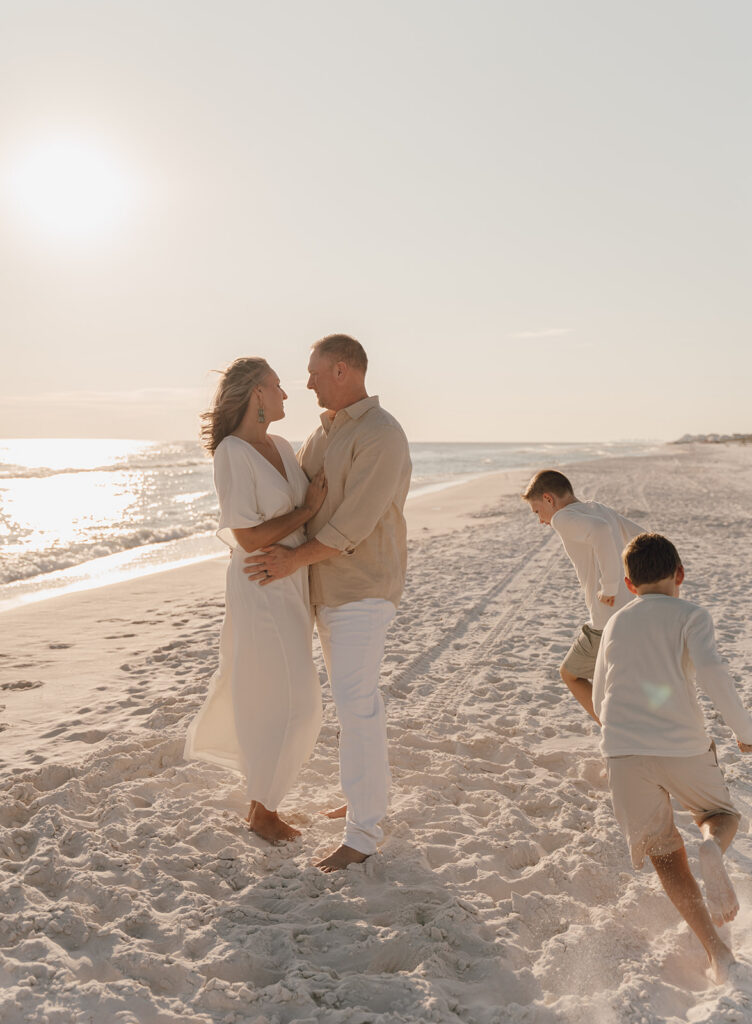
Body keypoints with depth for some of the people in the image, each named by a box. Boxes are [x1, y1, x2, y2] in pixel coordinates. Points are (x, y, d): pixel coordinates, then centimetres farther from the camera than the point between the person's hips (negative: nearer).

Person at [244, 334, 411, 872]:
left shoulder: (381, 436, -19)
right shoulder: (326, 430, 11)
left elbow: (354, 524, -24)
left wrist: (293, 561, -19)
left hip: (363, 589, -9)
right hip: (327, 586, 10)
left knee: (356, 703, -9)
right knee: (352, 694, 17)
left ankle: (363, 831, 1)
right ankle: (374, 793, 33)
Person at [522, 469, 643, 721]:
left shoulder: (564, 518, -10)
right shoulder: (601, 510, 16)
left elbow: (600, 531, -32)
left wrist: (610, 586, -24)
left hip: (609, 624, -8)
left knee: (570, 674, 16)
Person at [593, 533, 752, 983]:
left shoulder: (615, 624, 19)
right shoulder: (691, 615, 5)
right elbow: (711, 672, -13)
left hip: (622, 749, 2)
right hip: (683, 745, -2)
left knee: (665, 853, 12)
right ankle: (712, 846, -11)